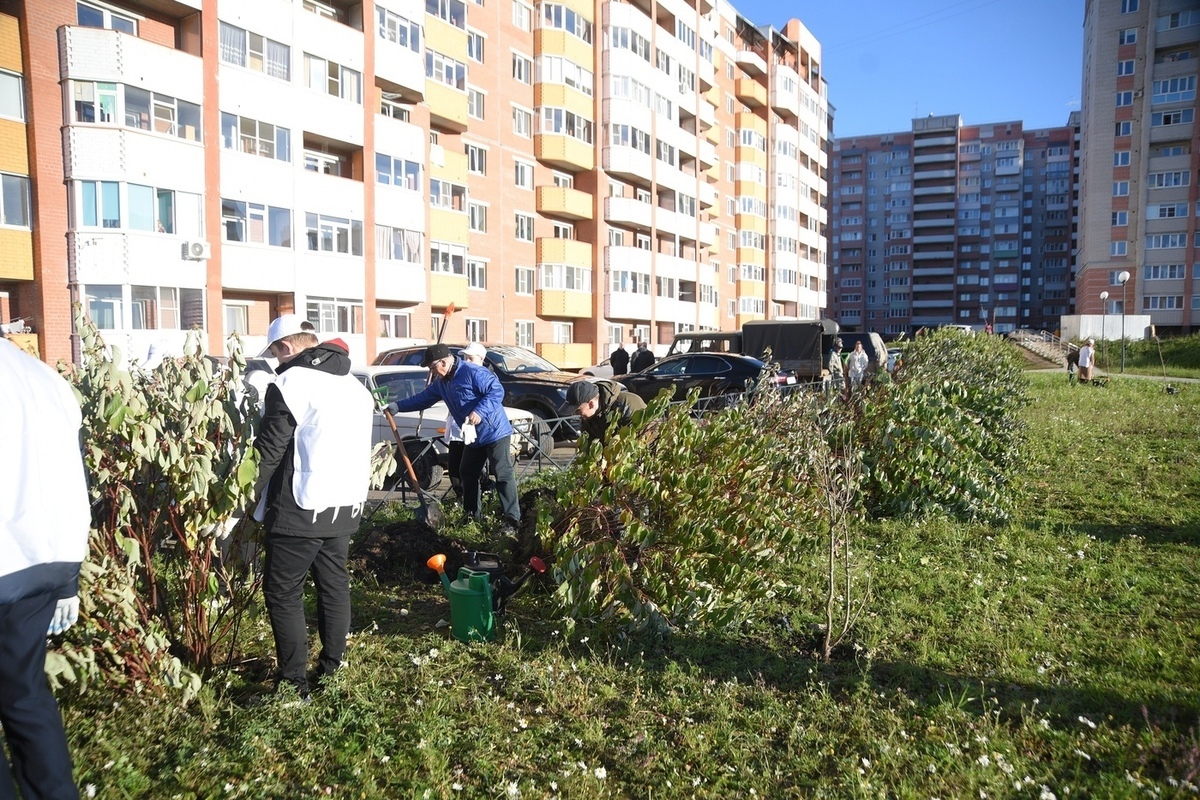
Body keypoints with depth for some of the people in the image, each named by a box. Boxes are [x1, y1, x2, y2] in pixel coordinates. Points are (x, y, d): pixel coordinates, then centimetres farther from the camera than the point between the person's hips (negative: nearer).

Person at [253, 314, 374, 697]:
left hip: (301, 508, -8)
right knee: (334, 584, 15)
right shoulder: (356, 386, 12)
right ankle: (332, 669, 23)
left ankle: (294, 683, 5)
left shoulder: (290, 384, -13)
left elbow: (269, 450, -11)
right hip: (346, 505, 8)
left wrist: (256, 494, 3)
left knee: (282, 593, 3)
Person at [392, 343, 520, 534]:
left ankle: (512, 520, -9)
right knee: (468, 474, 16)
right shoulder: (441, 382, 9)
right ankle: (472, 515, 29)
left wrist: (480, 411, -33)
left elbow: (497, 391, -24)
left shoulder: (473, 372, -20)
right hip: (473, 437, 10)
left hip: (496, 433, -10)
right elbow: (423, 398, 20)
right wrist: (397, 406, 19)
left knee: (504, 476, -9)